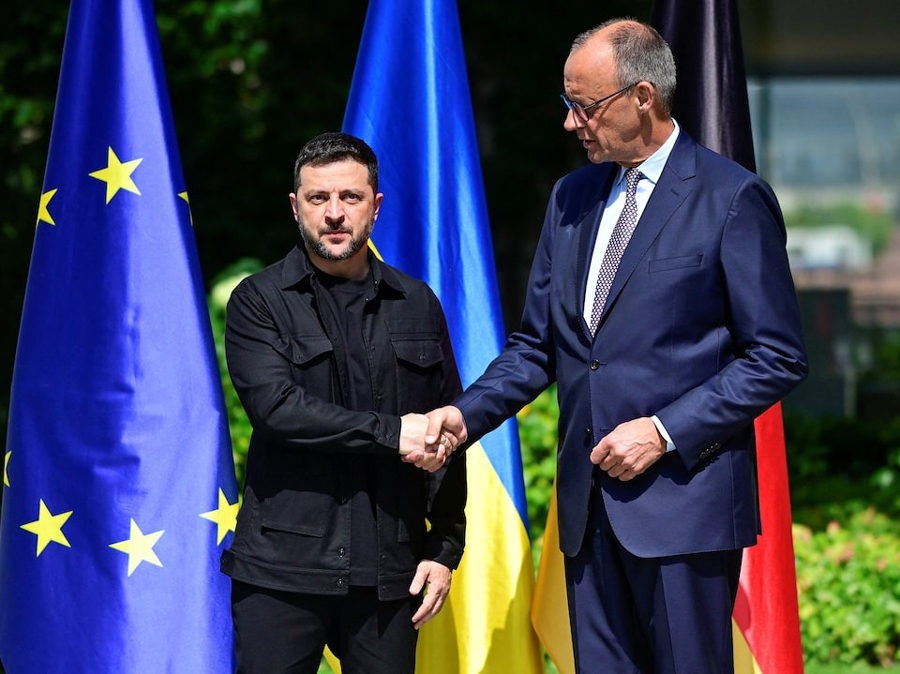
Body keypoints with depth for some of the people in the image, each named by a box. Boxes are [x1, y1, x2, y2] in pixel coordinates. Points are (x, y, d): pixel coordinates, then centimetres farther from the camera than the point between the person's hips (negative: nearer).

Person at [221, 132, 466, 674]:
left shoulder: (417, 305, 12)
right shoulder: (260, 301, 3)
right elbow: (276, 406, -13)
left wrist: (446, 547, 6)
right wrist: (391, 433, -13)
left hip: (389, 569, 3)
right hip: (283, 568, -3)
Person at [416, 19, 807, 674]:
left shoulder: (732, 197, -6)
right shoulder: (573, 196, 14)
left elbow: (778, 357, -7)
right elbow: (538, 346, 17)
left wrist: (665, 432, -14)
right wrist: (466, 413, 0)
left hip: (683, 495, -6)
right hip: (591, 498, 6)